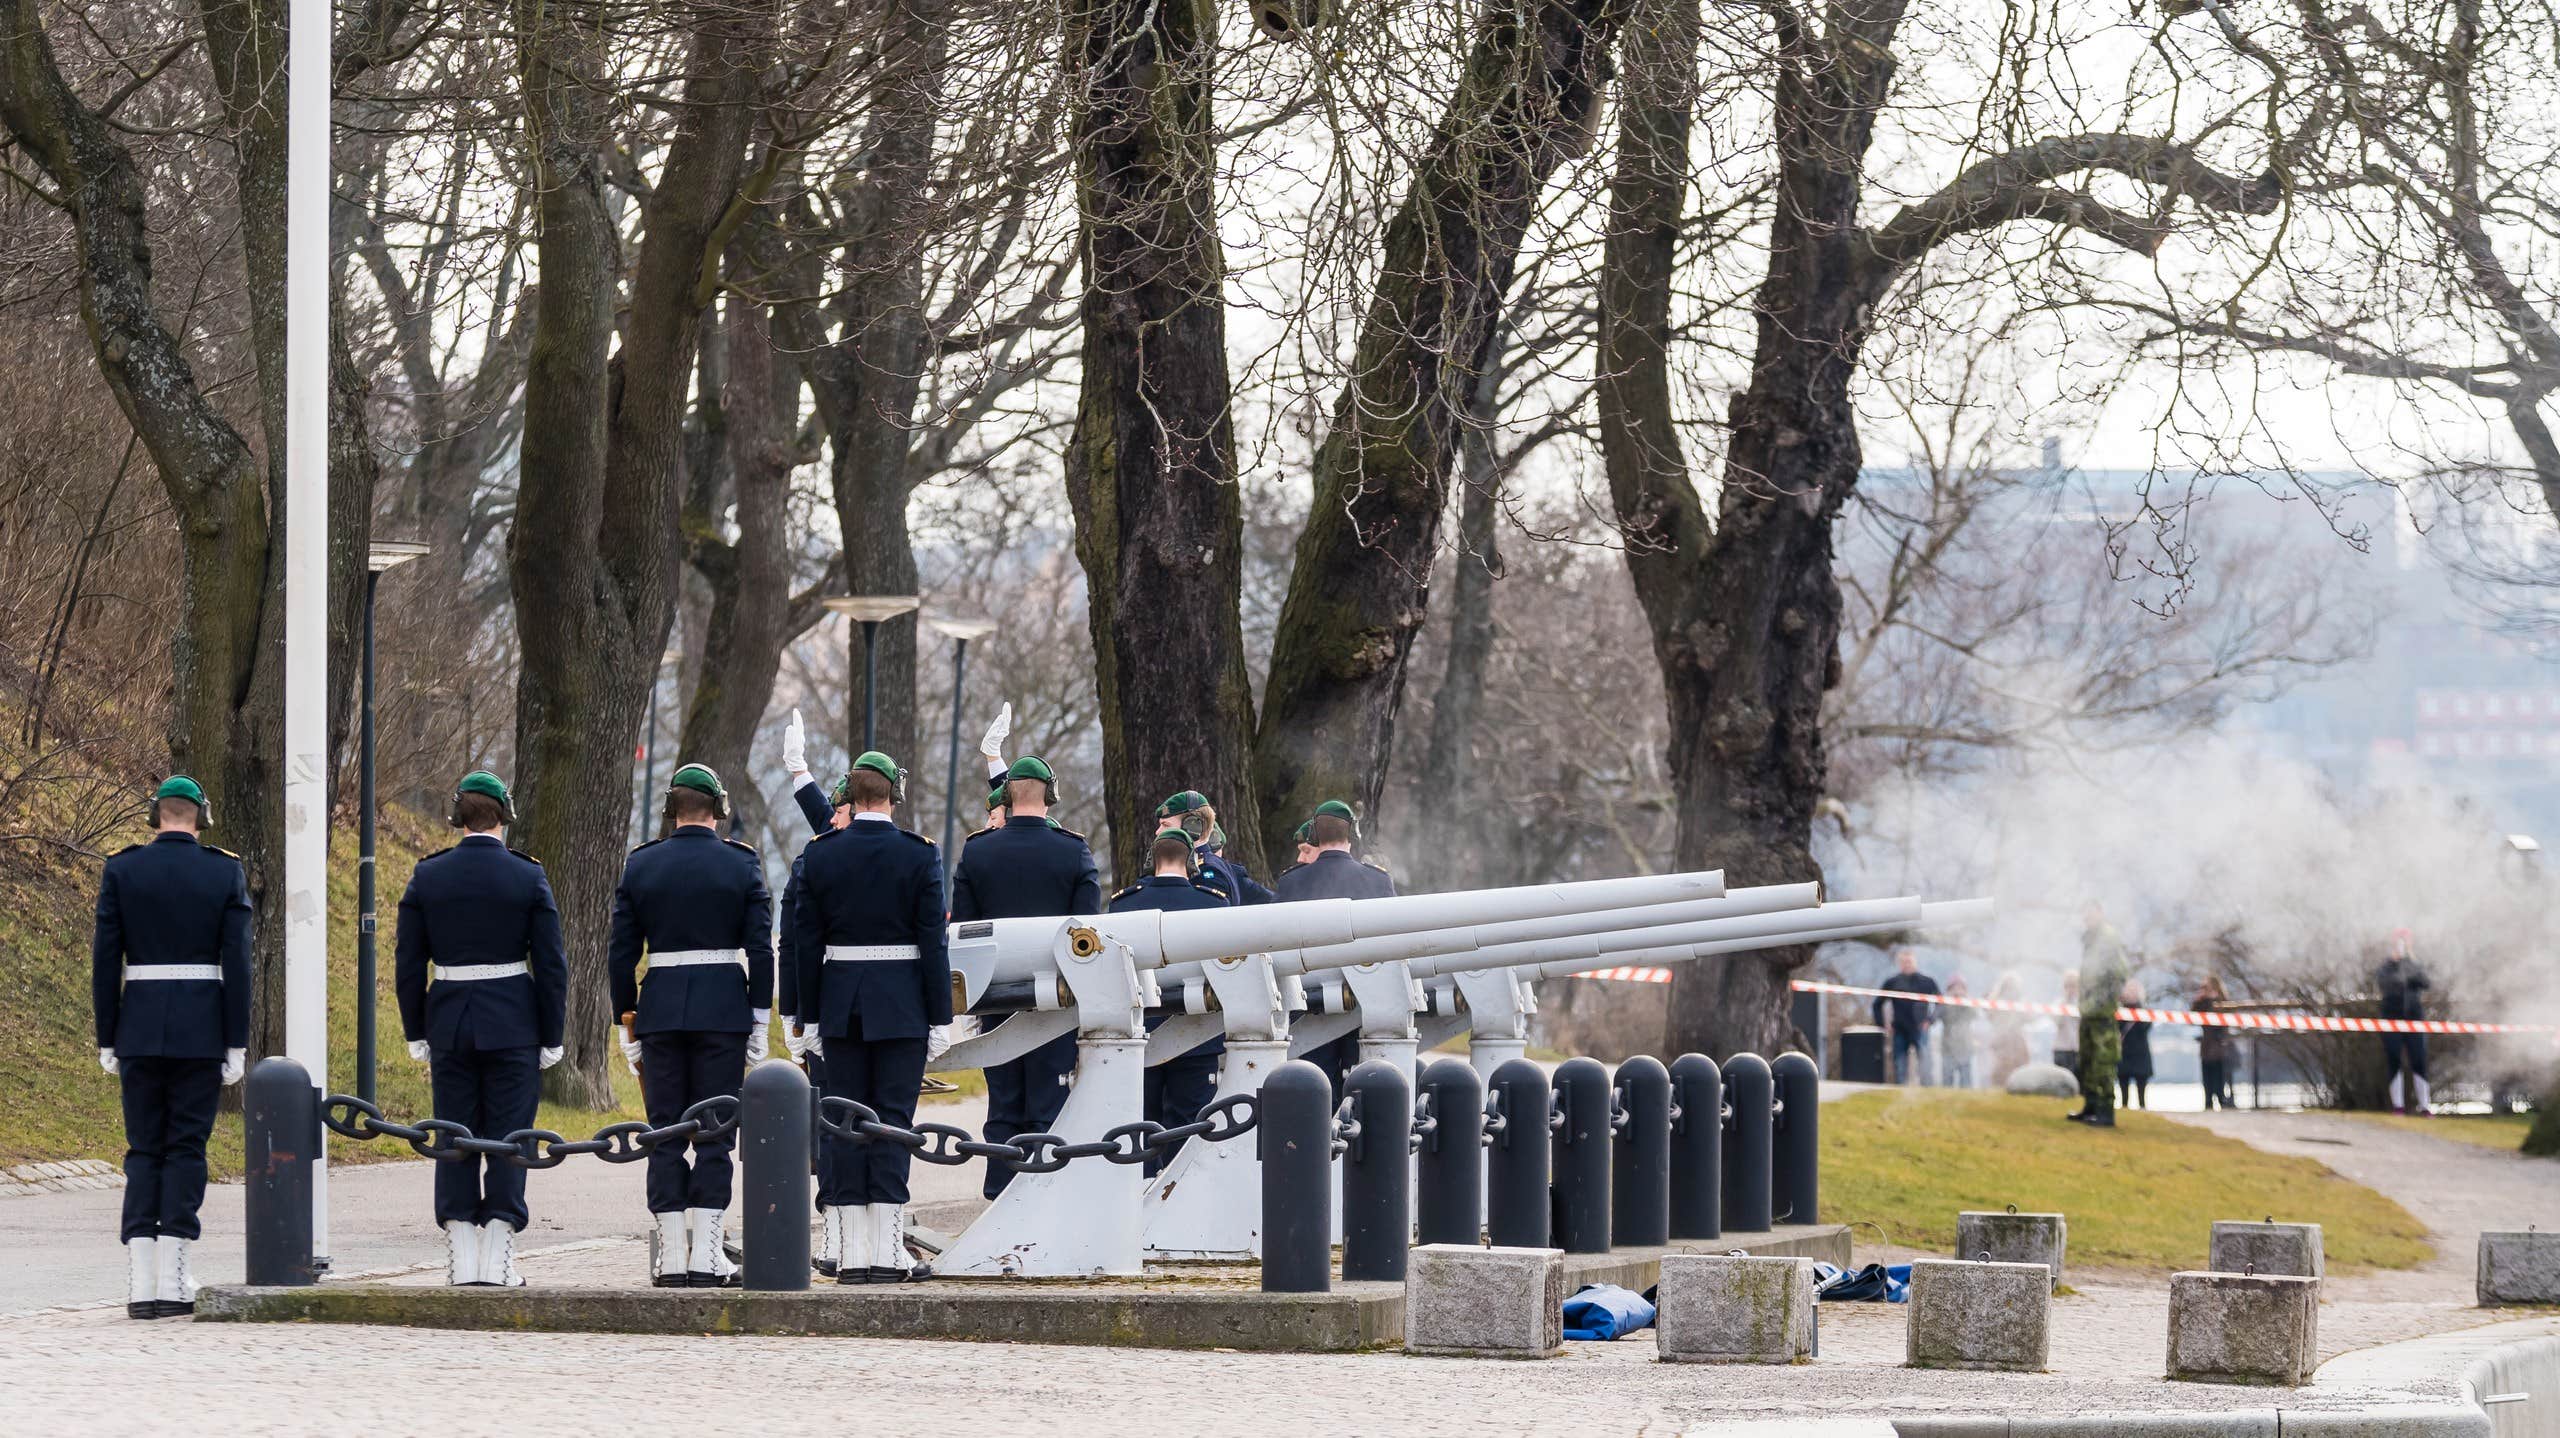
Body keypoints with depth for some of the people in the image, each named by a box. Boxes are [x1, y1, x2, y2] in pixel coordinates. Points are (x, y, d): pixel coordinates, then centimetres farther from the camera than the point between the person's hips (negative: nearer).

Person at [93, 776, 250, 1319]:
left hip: (140, 1029, 1)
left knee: (143, 1150, 8)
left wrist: (107, 1040, 5)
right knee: (186, 1148, 3)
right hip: (203, 1030, -1)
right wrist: (237, 1045, -2)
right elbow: (237, 964, -5)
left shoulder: (121, 871, 0)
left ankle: (139, 1285, -1)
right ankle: (171, 1282, -3)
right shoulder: (226, 873, -2)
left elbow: (105, 961, -1)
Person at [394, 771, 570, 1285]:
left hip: (448, 1020, 2)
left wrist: (417, 1036, 10)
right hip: (513, 1024, -2)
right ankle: (497, 1257, -3)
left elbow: (408, 964, 2)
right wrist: (552, 1039, 3)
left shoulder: (427, 877, 0)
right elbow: (551, 964, -4)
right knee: (508, 1138, 2)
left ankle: (461, 1259, 5)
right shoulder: (528, 877, -4)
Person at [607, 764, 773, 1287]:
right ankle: (706, 1257, -4)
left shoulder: (640, 865, 3)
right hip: (723, 1009, -1)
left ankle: (671, 1258, 3)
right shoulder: (742, 865, -1)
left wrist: (627, 1022, 9)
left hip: (661, 1009, 1)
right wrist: (760, 1023, 2)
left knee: (665, 1134, 5)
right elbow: (760, 949, -4)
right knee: (714, 1133, 1)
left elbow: (621, 951, 3)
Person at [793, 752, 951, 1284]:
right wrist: (939, 1018, -2)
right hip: (901, 1006, -2)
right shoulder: (919, 855, -6)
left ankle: (850, 1254, 3)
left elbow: (806, 941, 3)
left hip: (840, 1003, 2)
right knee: (892, 1120, -1)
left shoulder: (820, 855, 1)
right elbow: (933, 940, -7)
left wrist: (810, 1017, 9)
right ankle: (886, 1254, -5)